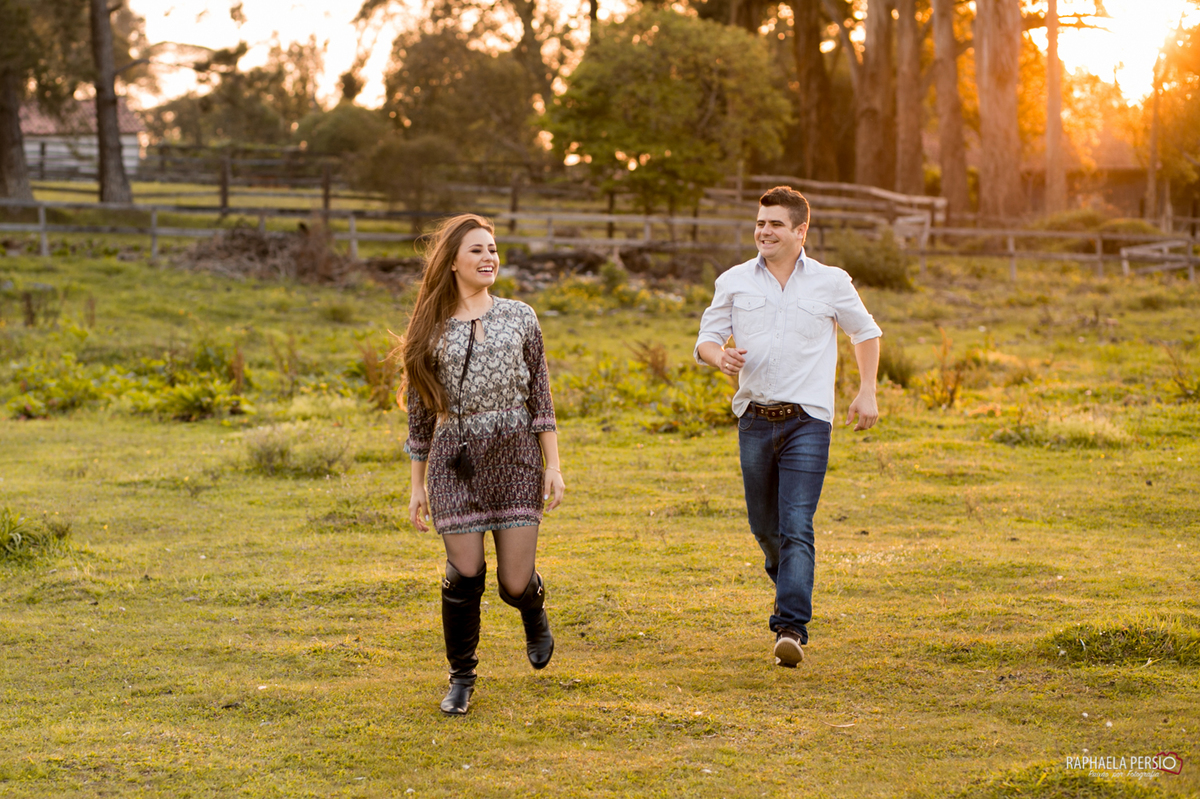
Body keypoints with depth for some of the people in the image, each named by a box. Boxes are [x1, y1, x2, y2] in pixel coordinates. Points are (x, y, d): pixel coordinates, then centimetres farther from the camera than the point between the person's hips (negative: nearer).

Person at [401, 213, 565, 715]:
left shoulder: (520, 318, 8)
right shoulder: (431, 330, 6)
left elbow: (539, 395, 8)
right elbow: (421, 411, 10)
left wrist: (553, 465, 1)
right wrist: (418, 485, 9)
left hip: (515, 454, 0)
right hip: (456, 461, 0)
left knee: (516, 581, -2)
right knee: (464, 575, -6)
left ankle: (534, 614, 36)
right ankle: (461, 679, 14)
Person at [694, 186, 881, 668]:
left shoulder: (831, 283, 4)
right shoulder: (734, 282, 7)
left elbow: (866, 333, 18)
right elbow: (706, 339, 10)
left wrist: (867, 392, 10)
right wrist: (720, 357, -14)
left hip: (807, 420, -3)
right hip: (755, 418, 3)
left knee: (797, 528, -14)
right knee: (764, 526, 12)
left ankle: (791, 628, -17)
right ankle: (785, 576, 44)